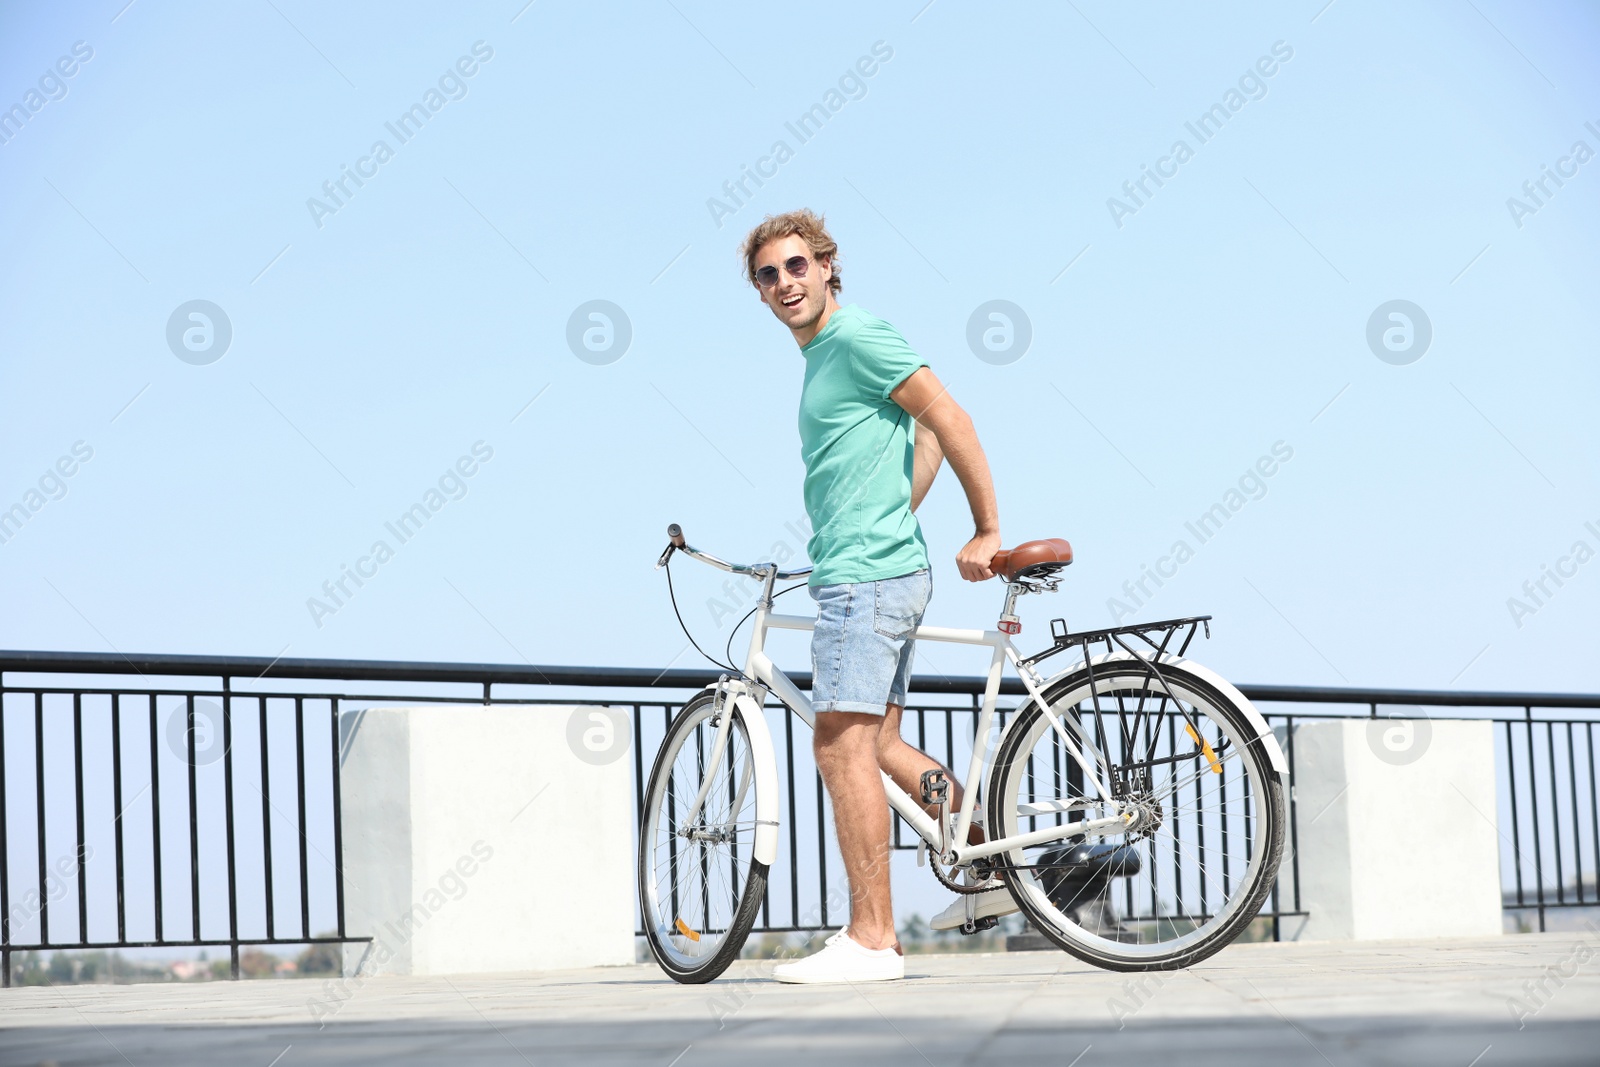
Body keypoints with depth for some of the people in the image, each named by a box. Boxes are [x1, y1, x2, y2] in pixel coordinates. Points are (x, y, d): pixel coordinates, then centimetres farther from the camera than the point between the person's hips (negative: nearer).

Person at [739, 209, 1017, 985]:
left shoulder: (856, 338, -10)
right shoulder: (823, 354, 19)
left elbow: (947, 420, -15)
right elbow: (926, 437, 25)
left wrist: (987, 531, -15)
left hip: (867, 575, -10)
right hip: (883, 571, 10)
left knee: (842, 745, -11)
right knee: (876, 745, 15)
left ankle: (870, 940, -11)